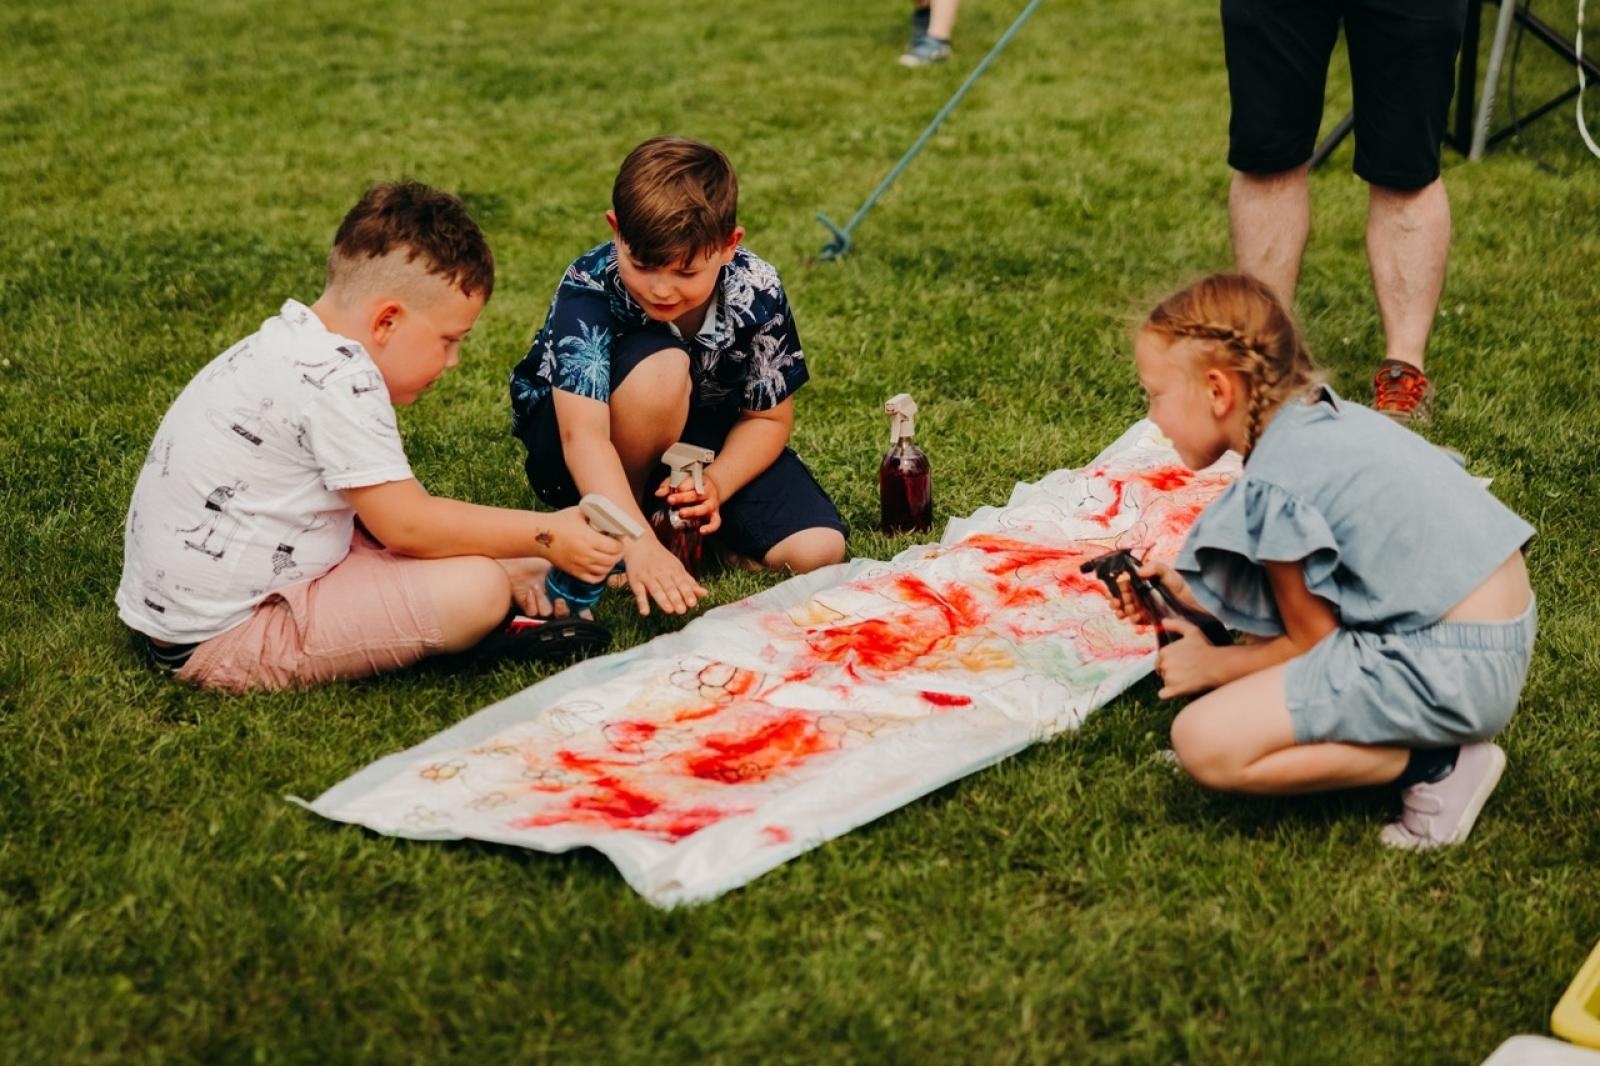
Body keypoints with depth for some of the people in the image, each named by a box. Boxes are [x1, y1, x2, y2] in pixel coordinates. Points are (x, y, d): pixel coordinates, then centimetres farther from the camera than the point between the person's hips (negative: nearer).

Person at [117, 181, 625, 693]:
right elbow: (407, 524, -19)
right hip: (223, 640, -11)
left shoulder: (292, 343, 9)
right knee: (474, 592, -17)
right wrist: (544, 535, -10)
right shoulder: (338, 381, -23)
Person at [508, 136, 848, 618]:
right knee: (661, 366, -37)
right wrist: (640, 544, -53)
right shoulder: (588, 289, -31)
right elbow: (583, 434, -41)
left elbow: (768, 418, -10)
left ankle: (681, 515, 7)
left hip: (704, 434, 3)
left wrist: (716, 484, -30)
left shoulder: (756, 292, -21)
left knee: (818, 551, -19)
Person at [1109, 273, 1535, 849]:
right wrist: (1188, 592, 12)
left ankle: (1436, 765, -7)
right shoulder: (1328, 415, 9)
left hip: (1447, 669, -10)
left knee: (1206, 743, -16)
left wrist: (1211, 665, 7)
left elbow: (1312, 644, -8)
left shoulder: (1275, 483, -18)